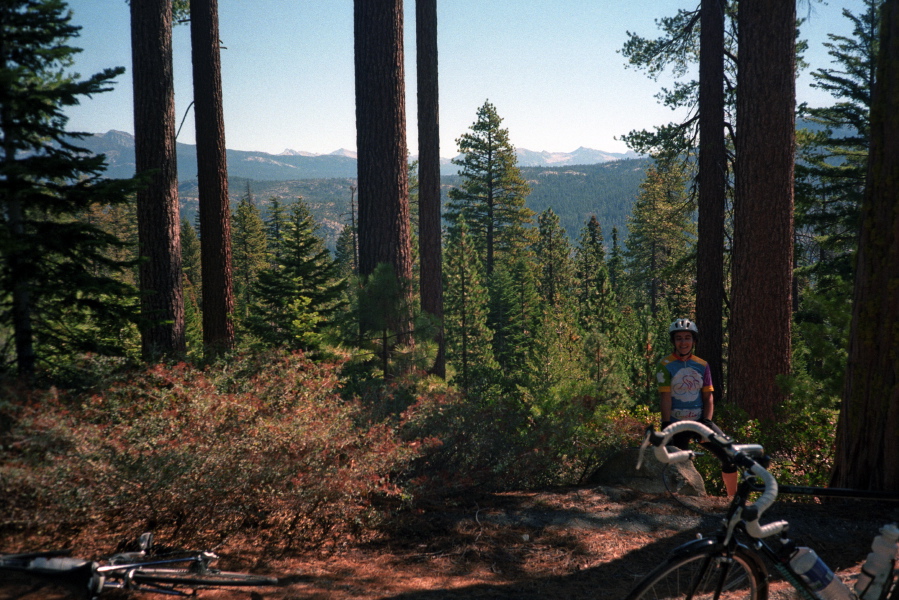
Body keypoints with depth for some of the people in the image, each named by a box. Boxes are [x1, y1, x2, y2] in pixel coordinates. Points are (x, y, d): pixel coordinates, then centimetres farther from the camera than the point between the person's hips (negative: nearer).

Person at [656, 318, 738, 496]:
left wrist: (707, 421, -8)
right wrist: (666, 426, -15)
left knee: (730, 456, -6)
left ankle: (734, 498, 9)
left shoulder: (702, 366, 6)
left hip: (700, 421, 3)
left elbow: (708, 396, 5)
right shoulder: (665, 365, -5)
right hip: (677, 425, -3)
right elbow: (665, 397, -10)